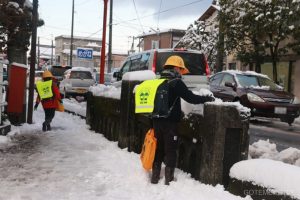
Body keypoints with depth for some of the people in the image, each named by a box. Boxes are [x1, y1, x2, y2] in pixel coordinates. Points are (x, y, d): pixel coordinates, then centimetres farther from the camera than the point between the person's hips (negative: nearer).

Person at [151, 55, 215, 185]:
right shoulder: (176, 82, -11)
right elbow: (191, 98, -14)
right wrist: (208, 98, 0)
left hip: (157, 121, 7)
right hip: (170, 122, -7)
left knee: (158, 149, 15)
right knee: (170, 151, 2)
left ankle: (154, 178, 21)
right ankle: (168, 180, 6)